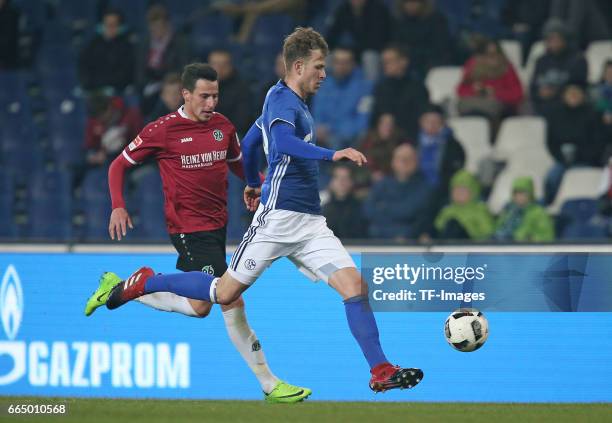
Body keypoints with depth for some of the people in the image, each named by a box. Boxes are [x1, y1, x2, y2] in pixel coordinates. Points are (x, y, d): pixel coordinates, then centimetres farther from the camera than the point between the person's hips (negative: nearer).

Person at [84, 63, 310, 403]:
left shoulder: (223, 126, 7)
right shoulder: (163, 130, -9)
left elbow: (238, 164, 25)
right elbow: (119, 165, 1)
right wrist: (118, 206, -13)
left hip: (217, 225, 8)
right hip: (189, 229, -7)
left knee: (199, 304, 13)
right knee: (233, 303, -14)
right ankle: (269, 385, -7)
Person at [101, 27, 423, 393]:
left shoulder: (293, 102, 17)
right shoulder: (282, 101, -12)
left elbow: (250, 142, 31)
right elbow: (283, 143, -34)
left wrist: (254, 184, 45)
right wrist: (332, 154, -40)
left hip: (311, 223, 8)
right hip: (278, 217, -8)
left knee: (354, 285, -8)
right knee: (225, 294, 0)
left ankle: (381, 371, -9)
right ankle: (146, 283, 20)